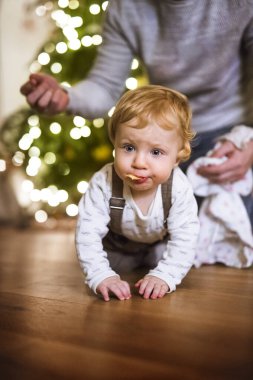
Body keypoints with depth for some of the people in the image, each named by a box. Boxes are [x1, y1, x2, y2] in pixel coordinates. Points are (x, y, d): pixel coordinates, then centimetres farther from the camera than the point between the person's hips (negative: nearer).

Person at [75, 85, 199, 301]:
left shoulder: (179, 189, -37)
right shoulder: (103, 184, -38)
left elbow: (184, 239, -32)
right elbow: (88, 233, -37)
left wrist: (164, 276, -43)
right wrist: (102, 276, -46)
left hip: (159, 245, 1)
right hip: (116, 247, 0)